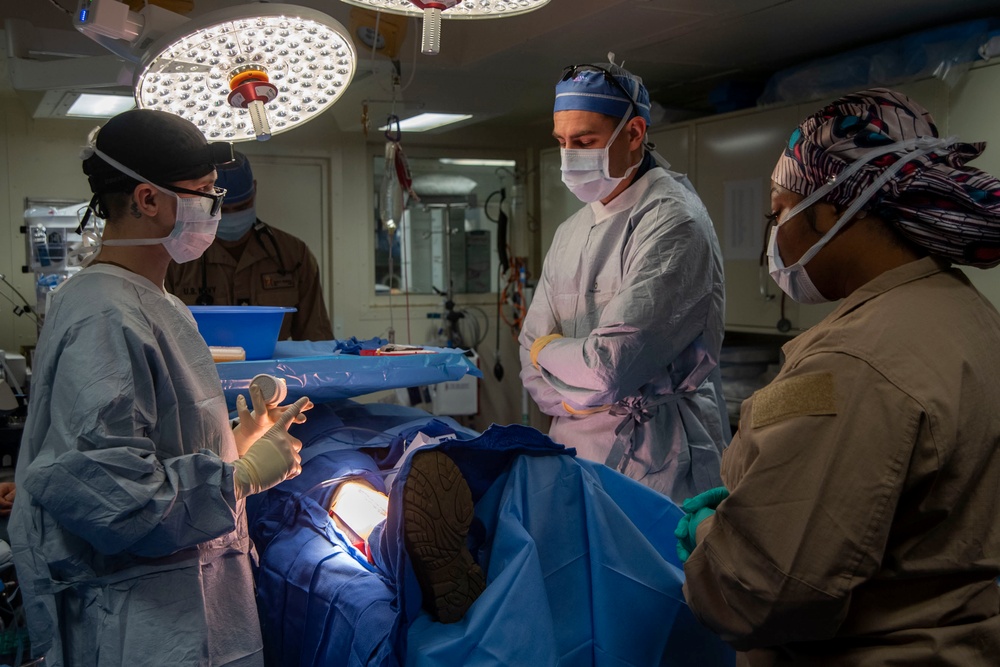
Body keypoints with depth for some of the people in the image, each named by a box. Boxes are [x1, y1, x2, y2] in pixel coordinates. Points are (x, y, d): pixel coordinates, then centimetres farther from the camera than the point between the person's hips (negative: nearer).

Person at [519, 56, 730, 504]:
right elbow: (533, 360, 10)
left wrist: (548, 348, -4)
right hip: (576, 453, 7)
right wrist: (571, 399, -11)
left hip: (655, 470, -6)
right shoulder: (570, 232, 11)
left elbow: (610, 369, -24)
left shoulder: (673, 222, -15)